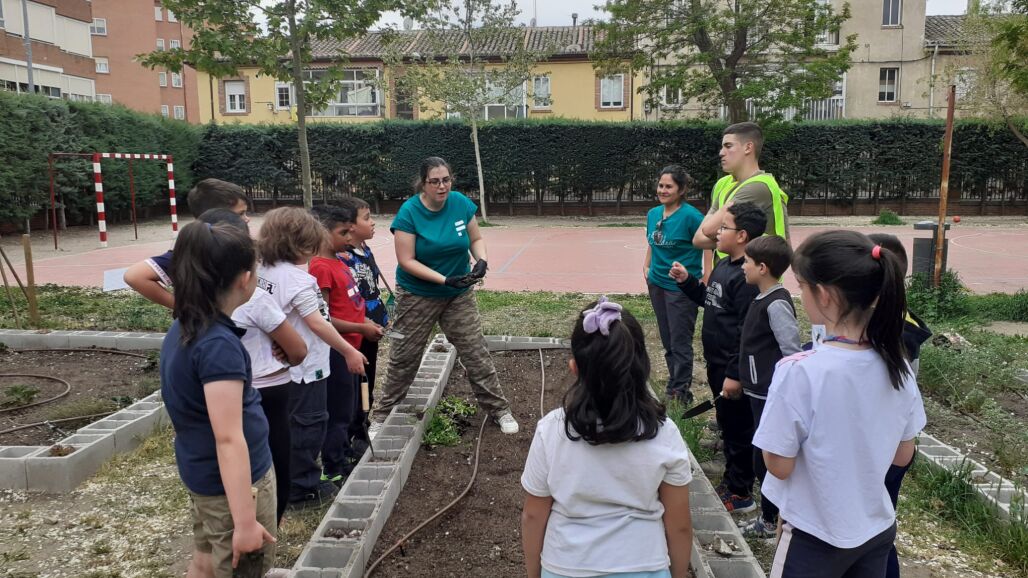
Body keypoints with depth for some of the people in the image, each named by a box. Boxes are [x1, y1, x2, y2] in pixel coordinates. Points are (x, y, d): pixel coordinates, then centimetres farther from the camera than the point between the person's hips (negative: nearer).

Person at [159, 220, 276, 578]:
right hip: (233, 482, -9)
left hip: (202, 474, 9)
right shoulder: (220, 345, -27)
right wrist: (245, 521, -26)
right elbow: (229, 439, -28)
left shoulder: (182, 330, 0)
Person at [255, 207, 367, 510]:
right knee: (309, 424, 4)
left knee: (289, 424, 20)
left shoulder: (263, 271, 4)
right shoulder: (297, 278, -22)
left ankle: (287, 482, 33)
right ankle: (302, 489, 15)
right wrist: (349, 351, -17)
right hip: (305, 365, -9)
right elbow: (316, 322, -22)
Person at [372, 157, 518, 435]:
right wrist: (444, 280, -28)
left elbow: (476, 239, 5)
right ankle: (382, 415, 24)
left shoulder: (462, 204, -7)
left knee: (476, 353, 5)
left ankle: (499, 409, 19)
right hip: (417, 296, -2)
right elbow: (406, 261, -19)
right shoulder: (409, 212, -18)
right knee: (404, 358, 7)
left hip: (459, 294, 3)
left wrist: (482, 259, -17)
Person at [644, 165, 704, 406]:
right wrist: (647, 266, 9)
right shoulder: (653, 214, 6)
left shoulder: (690, 215, -16)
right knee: (667, 340, 16)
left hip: (682, 287, -7)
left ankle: (682, 392, 10)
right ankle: (674, 381, 30)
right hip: (657, 284, 7)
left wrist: (706, 277, -18)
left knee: (680, 342, -1)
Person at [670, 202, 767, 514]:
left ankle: (740, 493, 17)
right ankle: (730, 480, 36)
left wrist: (735, 374, -23)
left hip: (733, 367, -10)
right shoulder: (723, 266, 8)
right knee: (726, 423, 21)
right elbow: (708, 300, 21)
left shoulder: (746, 276, -23)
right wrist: (686, 281, 6)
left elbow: (747, 332, -24)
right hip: (716, 362, 10)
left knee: (738, 428, 4)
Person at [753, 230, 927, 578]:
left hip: (816, 537, -5)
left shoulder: (799, 371, -26)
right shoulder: (898, 366, -8)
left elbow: (780, 467, -17)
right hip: (878, 529, 5)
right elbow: (903, 456, 4)